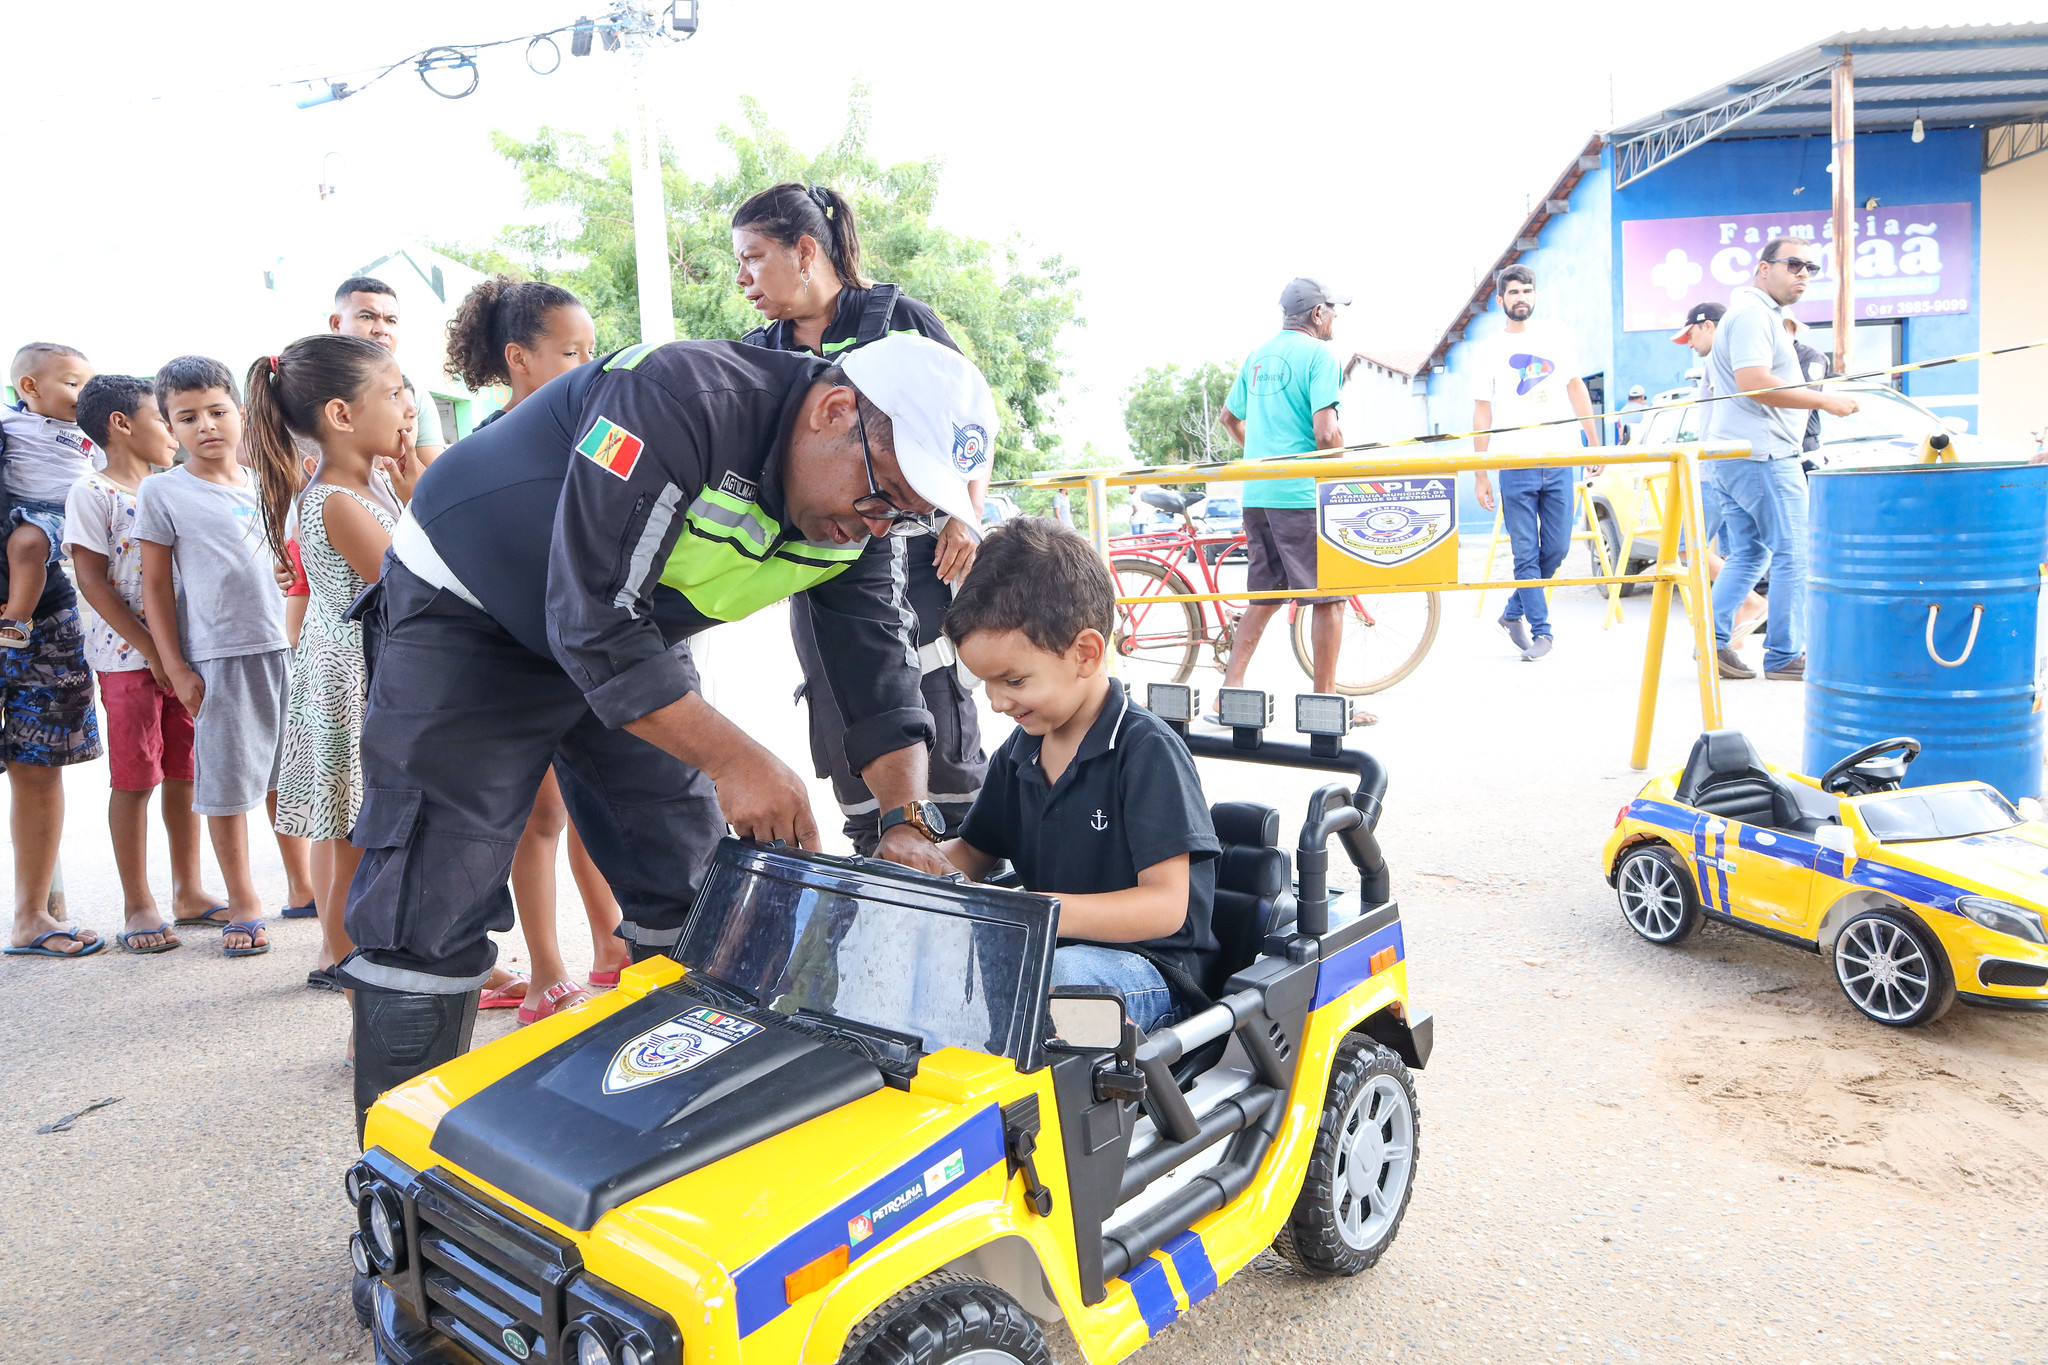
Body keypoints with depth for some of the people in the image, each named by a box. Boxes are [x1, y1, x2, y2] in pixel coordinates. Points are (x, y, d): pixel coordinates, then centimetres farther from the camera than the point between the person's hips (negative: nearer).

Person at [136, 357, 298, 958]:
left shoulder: (265, 482, 10)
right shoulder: (162, 492, 0)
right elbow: (156, 586, -1)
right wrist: (175, 667, -5)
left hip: (286, 647, 4)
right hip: (221, 658, -3)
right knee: (226, 786, 2)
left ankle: (306, 886, 25)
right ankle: (243, 907, 13)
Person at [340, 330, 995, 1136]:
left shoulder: (857, 515, -10)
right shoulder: (680, 399, -34)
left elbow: (877, 666, -6)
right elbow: (592, 623, -35)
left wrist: (908, 820, -20)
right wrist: (731, 758, -34)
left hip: (633, 635, 7)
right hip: (466, 618, -7)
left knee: (692, 890, 5)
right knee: (430, 914, -10)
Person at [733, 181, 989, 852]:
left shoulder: (899, 318, 1)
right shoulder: (759, 352, 13)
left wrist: (965, 517, -10)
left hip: (911, 552, -4)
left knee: (938, 719, -4)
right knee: (842, 732, 7)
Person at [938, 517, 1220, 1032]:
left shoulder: (1146, 751, -14)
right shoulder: (1019, 752, 12)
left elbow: (1166, 905, -20)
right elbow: (973, 854, 23)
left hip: (1148, 973, -7)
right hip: (1041, 949, 7)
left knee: (1052, 975, -39)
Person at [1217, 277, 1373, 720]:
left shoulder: (1257, 357, 15)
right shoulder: (1318, 354, -8)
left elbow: (1230, 418, 26)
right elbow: (1326, 433, -17)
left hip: (1256, 494, 8)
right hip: (1304, 493, -8)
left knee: (1263, 597, 14)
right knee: (1329, 597, 2)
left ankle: (1229, 693, 11)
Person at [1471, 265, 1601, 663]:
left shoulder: (1558, 337, 9)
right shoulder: (1488, 350, 3)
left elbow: (1576, 388, 17)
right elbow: (1481, 413, 3)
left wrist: (1595, 442, 14)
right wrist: (1479, 474, -1)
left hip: (1559, 462, 3)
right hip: (1515, 465, -3)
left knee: (1556, 549, 4)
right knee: (1527, 555, -3)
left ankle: (1513, 613, 24)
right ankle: (1540, 632, 5)